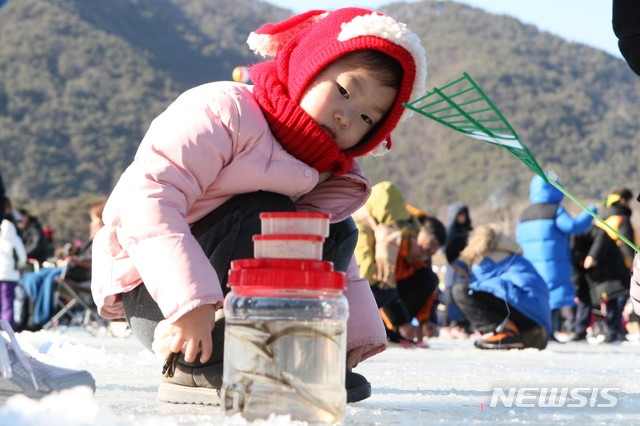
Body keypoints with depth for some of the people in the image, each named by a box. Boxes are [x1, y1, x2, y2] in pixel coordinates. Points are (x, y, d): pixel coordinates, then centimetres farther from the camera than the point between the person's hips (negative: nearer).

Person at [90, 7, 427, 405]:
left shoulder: (325, 177, 5)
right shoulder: (224, 111, -20)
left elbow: (339, 266, 11)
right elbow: (147, 199, -31)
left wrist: (358, 333, -4)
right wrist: (189, 301, -38)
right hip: (153, 293, -8)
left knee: (337, 234, -2)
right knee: (265, 217, -28)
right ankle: (199, 368, -25)